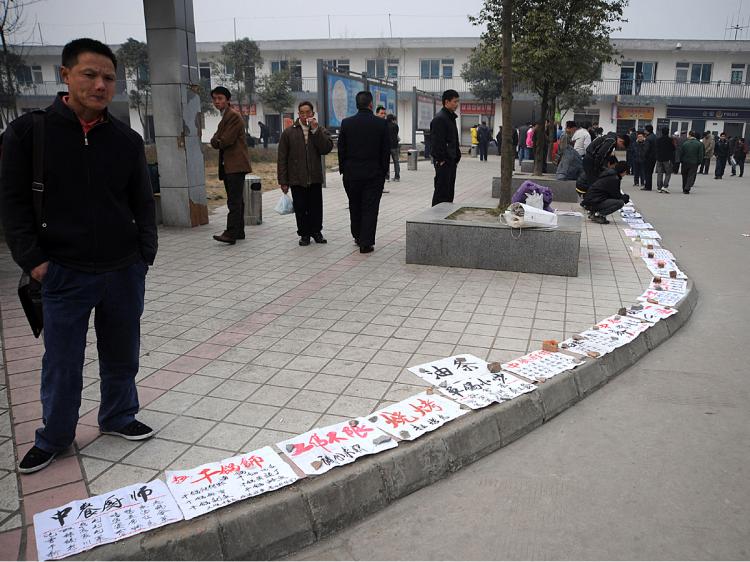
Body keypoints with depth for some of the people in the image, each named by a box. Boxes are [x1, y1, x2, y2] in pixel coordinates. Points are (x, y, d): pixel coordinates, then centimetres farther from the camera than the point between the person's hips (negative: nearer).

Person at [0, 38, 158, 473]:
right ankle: (54, 438, 29)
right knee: (62, 363, 8)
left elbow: (143, 203, 9)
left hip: (124, 271, 3)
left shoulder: (127, 139, 3)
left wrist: (146, 254, 1)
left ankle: (119, 418, 37)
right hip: (64, 273, -2)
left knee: (122, 355, 15)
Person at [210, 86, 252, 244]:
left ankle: (231, 233, -18)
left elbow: (226, 141, -17)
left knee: (234, 201, -14)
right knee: (236, 201, 12)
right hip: (228, 166, 10)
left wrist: (218, 142, 3)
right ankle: (239, 232, 16)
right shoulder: (224, 117, 23)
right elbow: (214, 140, 16)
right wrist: (219, 141, -5)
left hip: (236, 165, -10)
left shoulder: (234, 116, -9)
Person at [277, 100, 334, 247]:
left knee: (316, 207, 7)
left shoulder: (320, 131, 6)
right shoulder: (289, 132, 3)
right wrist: (283, 181, -3)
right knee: (300, 209, 5)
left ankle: (316, 232, 23)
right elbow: (282, 158, 2)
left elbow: (327, 148, -12)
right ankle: (304, 234, 17)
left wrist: (315, 130, -15)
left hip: (315, 178, 1)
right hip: (296, 179, -1)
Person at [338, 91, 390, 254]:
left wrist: (343, 170, 10)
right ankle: (366, 243, 1)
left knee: (355, 206, 17)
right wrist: (384, 170, 7)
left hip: (351, 173, 2)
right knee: (370, 208, 2)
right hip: (374, 173, -2)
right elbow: (386, 150, -2)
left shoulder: (346, 123, -3)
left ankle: (358, 237, 30)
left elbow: (341, 149, 1)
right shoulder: (381, 124, -6)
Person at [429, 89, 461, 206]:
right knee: (441, 191, -6)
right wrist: (441, 160, -20)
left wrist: (457, 156, 16)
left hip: (451, 160, 10)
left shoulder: (451, 117, 18)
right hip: (443, 161, -10)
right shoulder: (439, 118, -13)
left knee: (450, 190, 12)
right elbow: (438, 141, -19)